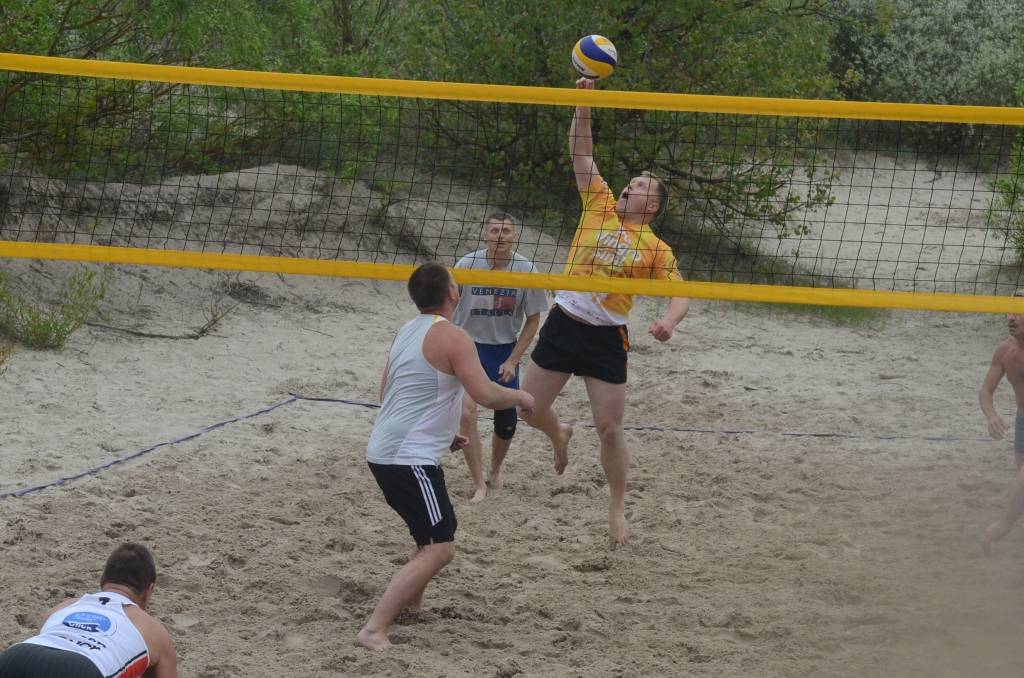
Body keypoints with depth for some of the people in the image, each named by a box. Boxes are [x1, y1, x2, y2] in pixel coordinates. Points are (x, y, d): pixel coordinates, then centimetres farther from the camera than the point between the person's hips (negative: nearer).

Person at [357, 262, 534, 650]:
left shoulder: (407, 333, 15)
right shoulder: (451, 337, -13)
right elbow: (485, 395, -20)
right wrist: (520, 397, 1)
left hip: (384, 453, 10)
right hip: (411, 460, -10)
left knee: (440, 532, 28)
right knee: (438, 549, -13)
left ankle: (410, 603, 34)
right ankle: (374, 630, -22)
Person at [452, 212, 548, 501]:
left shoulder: (526, 269, -12)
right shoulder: (467, 265, -14)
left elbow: (533, 320, -2)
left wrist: (512, 360, -6)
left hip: (504, 349, 2)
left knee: (507, 423, 5)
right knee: (467, 411, -20)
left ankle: (495, 470, 36)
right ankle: (479, 485, -11)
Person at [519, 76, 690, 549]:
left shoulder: (656, 249, -1)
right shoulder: (600, 207, 5)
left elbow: (680, 294, -7)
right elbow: (581, 153, 3)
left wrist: (668, 321, -29)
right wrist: (583, 104, -7)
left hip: (605, 338, -3)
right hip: (562, 324, 3)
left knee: (610, 429, -3)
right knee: (529, 410, 7)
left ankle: (617, 511, 13)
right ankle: (559, 435, 43)